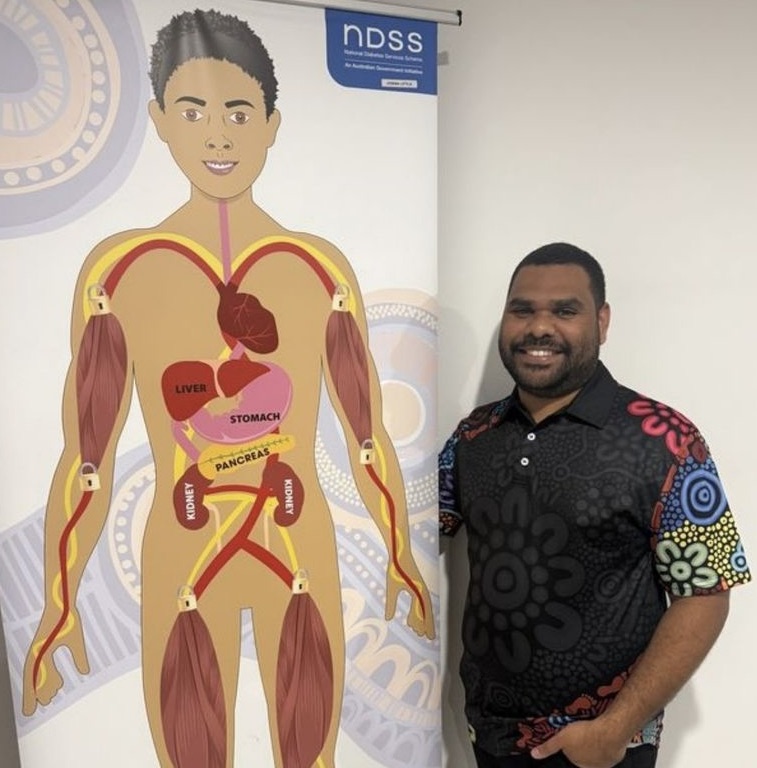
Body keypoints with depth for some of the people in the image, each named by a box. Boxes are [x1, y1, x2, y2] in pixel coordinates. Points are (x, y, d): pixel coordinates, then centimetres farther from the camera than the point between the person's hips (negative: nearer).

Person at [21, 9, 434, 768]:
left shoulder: (322, 269, -4)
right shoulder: (118, 269, -6)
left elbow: (368, 436, 2)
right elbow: (84, 457, -2)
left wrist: (401, 558, 8)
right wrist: (57, 605, 3)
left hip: (301, 557, 1)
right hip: (183, 564, 0)